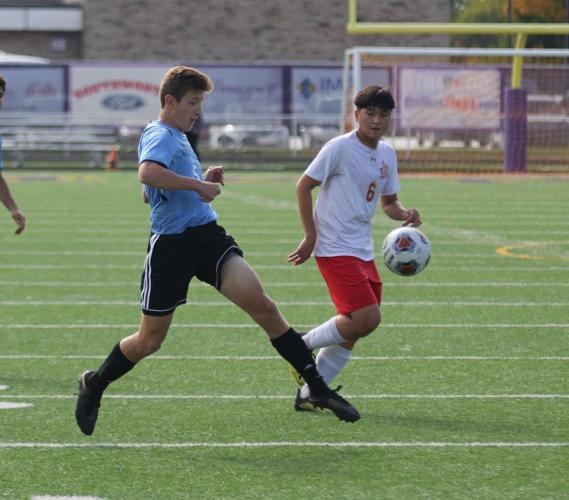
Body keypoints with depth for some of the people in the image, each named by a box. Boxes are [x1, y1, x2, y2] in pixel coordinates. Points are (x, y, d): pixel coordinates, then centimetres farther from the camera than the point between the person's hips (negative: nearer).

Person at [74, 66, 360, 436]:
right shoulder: (159, 135, -11)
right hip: (172, 246, -7)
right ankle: (93, 386, 32)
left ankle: (318, 387, -15)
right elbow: (148, 173, -33)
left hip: (209, 237, 7)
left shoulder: (178, 138, 19)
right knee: (150, 340, 6)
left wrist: (205, 182, 14)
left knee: (262, 305, -13)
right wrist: (198, 185, -25)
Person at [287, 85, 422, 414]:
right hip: (335, 248, -8)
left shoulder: (387, 153, 11)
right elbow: (304, 186, -8)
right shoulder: (340, 148, -12)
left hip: (363, 250, 8)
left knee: (353, 331, 7)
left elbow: (388, 202, 19)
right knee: (367, 318, -18)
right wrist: (311, 235, -12)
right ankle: (302, 346, 2)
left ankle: (309, 394, 16)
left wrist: (405, 214, -4)